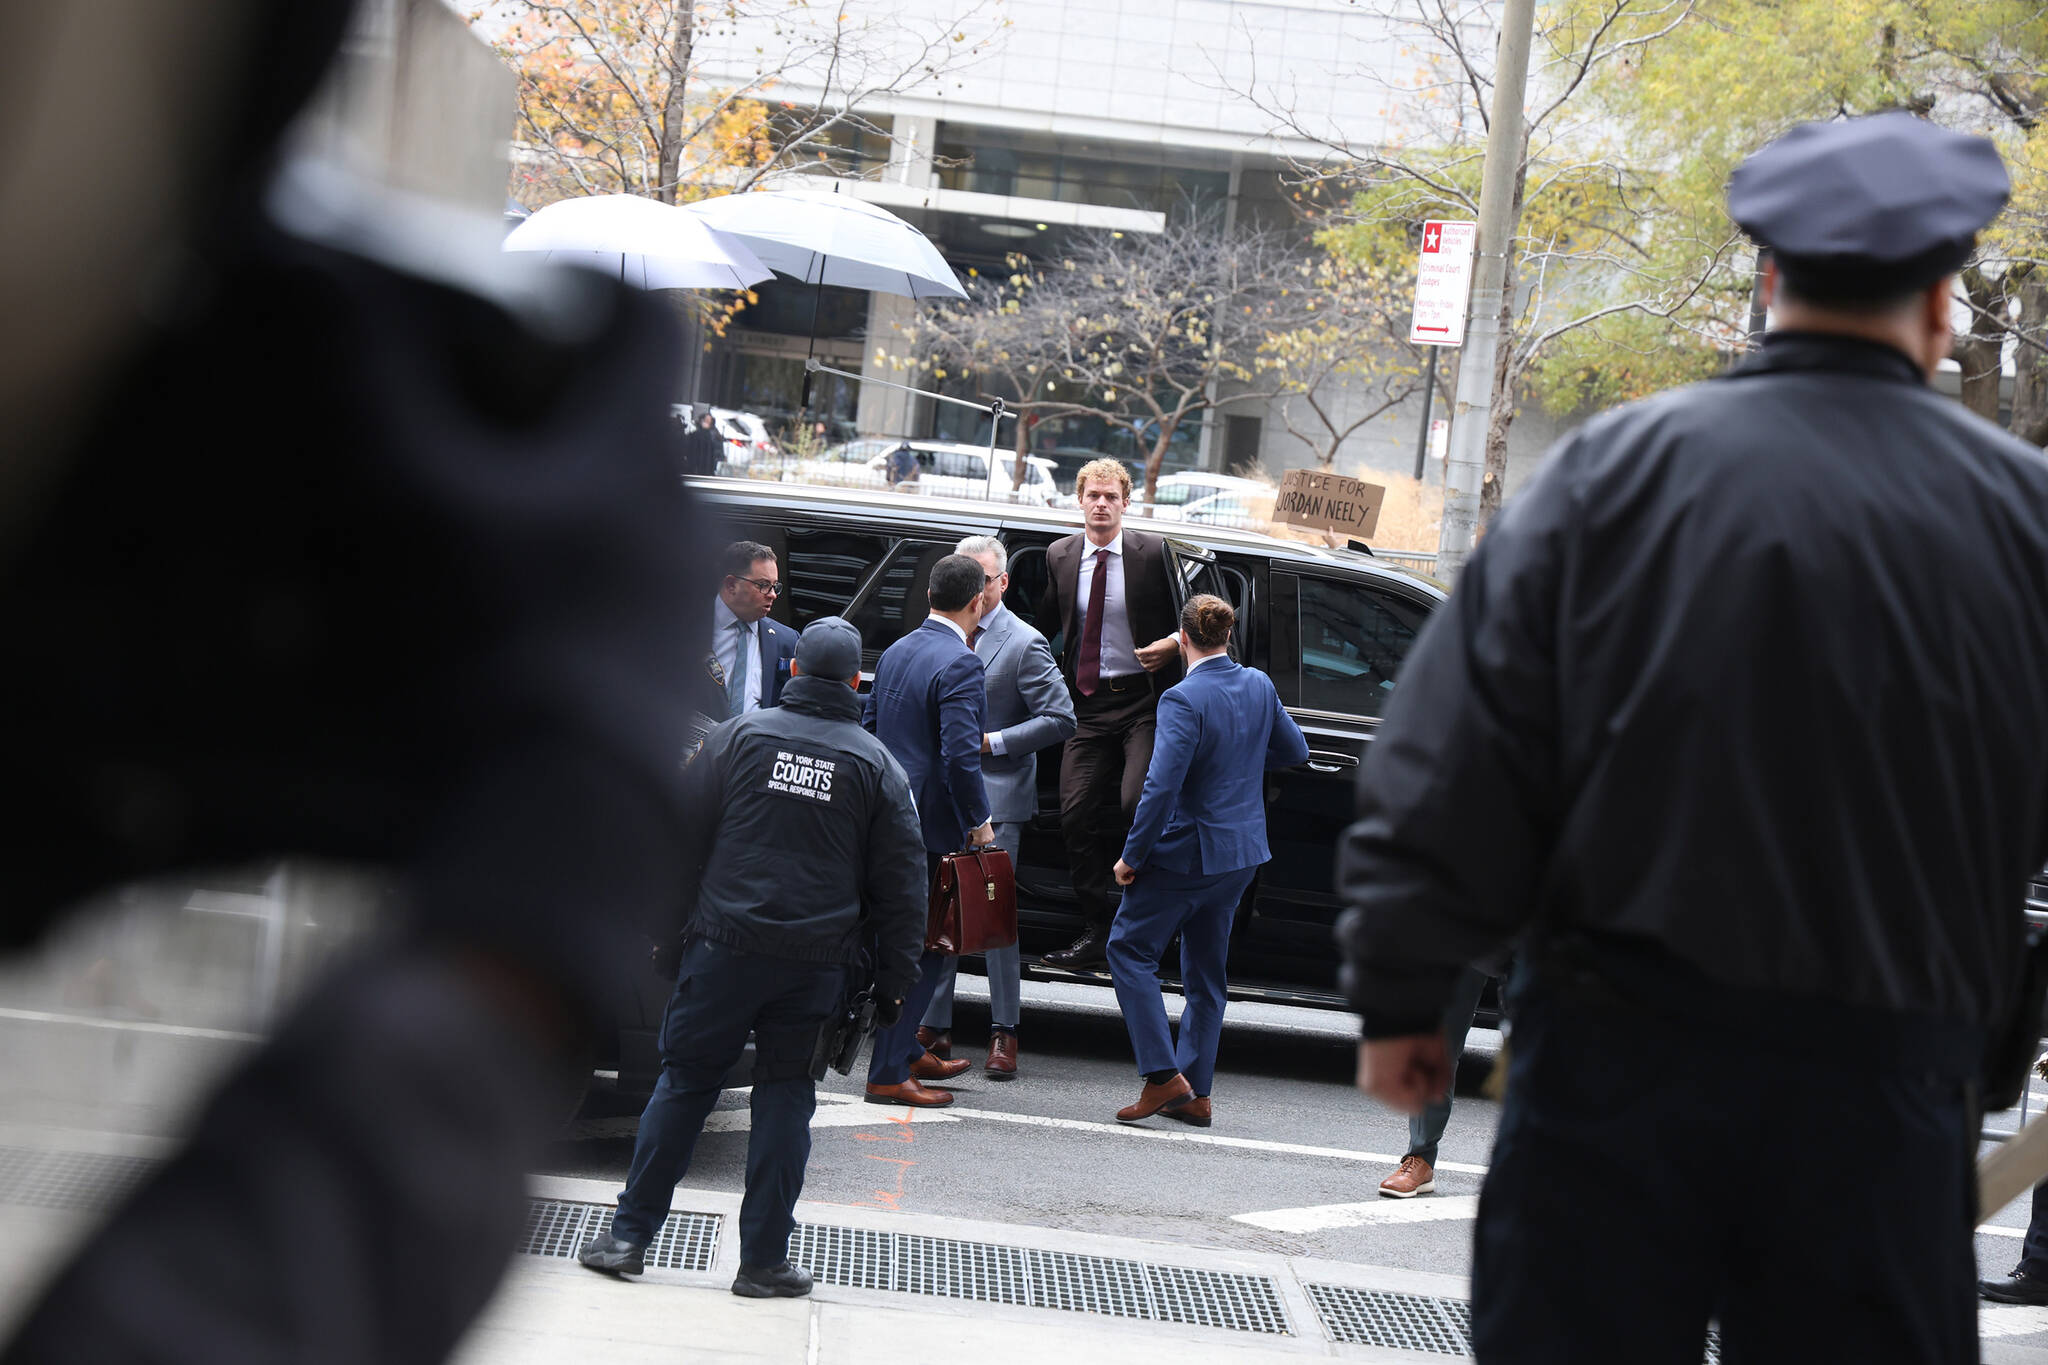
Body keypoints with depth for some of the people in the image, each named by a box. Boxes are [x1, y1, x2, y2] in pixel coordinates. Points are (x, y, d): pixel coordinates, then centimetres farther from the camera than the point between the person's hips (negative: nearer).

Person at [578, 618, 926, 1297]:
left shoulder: (741, 736, 0)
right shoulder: (878, 766, 3)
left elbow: (684, 835, 3)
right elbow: (901, 885, 4)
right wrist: (893, 978, 10)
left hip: (726, 943, 0)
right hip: (817, 961, 1)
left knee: (685, 1081, 7)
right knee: (784, 1096, 7)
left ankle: (629, 1237, 9)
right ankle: (764, 1261, 8)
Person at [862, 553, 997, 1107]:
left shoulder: (896, 652, 11)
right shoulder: (959, 665, -17)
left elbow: (869, 728, 18)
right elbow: (961, 754, -23)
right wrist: (980, 821, -11)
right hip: (931, 823, -9)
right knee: (923, 947, -3)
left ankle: (908, 1053, 30)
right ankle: (888, 1074, -2)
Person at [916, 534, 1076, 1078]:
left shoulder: (1024, 644, -6)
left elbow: (1060, 719, -8)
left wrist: (993, 742, -13)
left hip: (995, 799, -5)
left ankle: (1004, 1033, 3)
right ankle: (935, 1027, 13)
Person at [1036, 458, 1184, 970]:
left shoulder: (1152, 553, -2)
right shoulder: (1060, 556, 8)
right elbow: (1046, 623, 19)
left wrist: (1173, 643, -13)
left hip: (1142, 701, -4)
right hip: (1087, 704, 4)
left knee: (1138, 803, -19)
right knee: (1077, 813, -2)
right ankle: (1095, 932, 6)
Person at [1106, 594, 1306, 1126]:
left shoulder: (1184, 700, -20)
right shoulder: (1260, 687, 2)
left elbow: (1162, 787, -24)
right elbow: (1295, 751, 16)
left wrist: (1132, 856, -15)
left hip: (1186, 852, -7)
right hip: (1241, 853, 7)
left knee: (1130, 948, 6)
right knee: (1205, 969, 16)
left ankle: (1164, 1075, -3)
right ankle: (1195, 1093, 17)